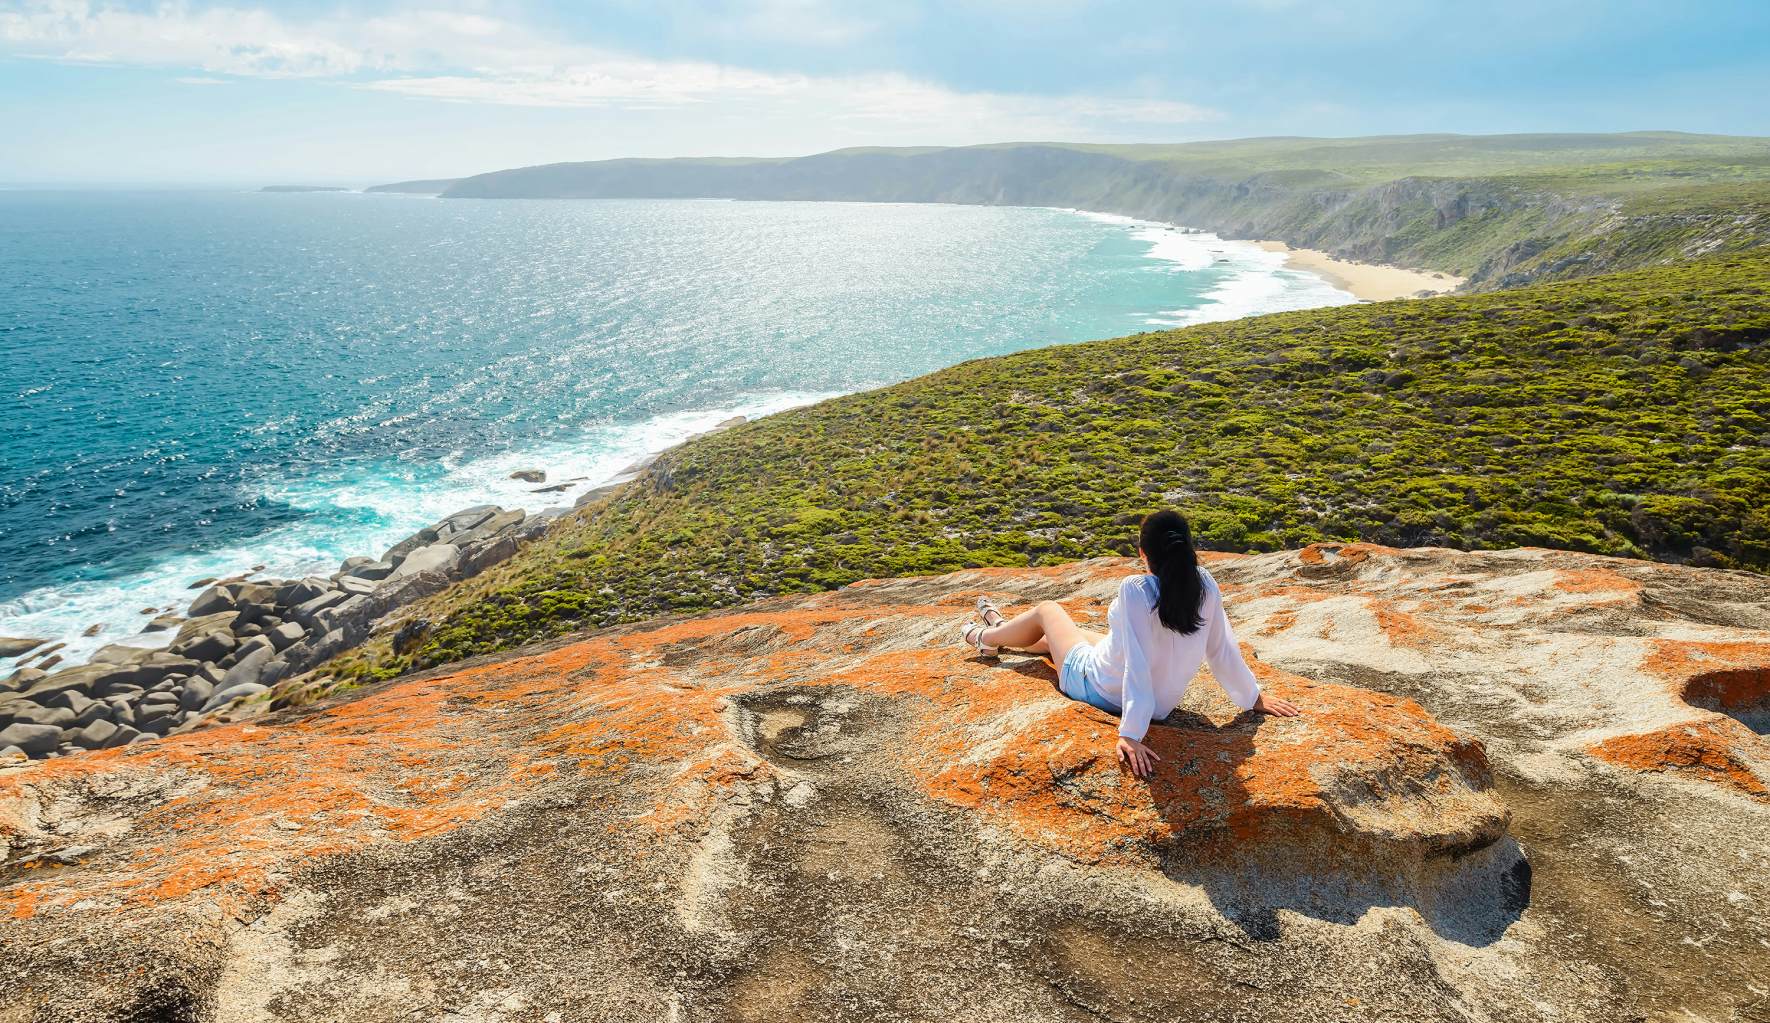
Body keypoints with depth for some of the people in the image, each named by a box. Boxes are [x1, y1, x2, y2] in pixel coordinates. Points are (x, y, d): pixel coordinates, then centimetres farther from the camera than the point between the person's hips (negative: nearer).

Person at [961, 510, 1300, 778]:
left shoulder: (1135, 590, -33)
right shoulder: (1205, 585, -17)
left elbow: (1137, 666, -36)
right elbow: (1222, 650, -9)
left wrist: (1131, 735, -34)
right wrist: (1254, 698, 6)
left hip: (1096, 688, -6)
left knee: (1047, 610, 21)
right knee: (1075, 631, 33)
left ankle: (987, 638, 53)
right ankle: (1000, 628, 63)